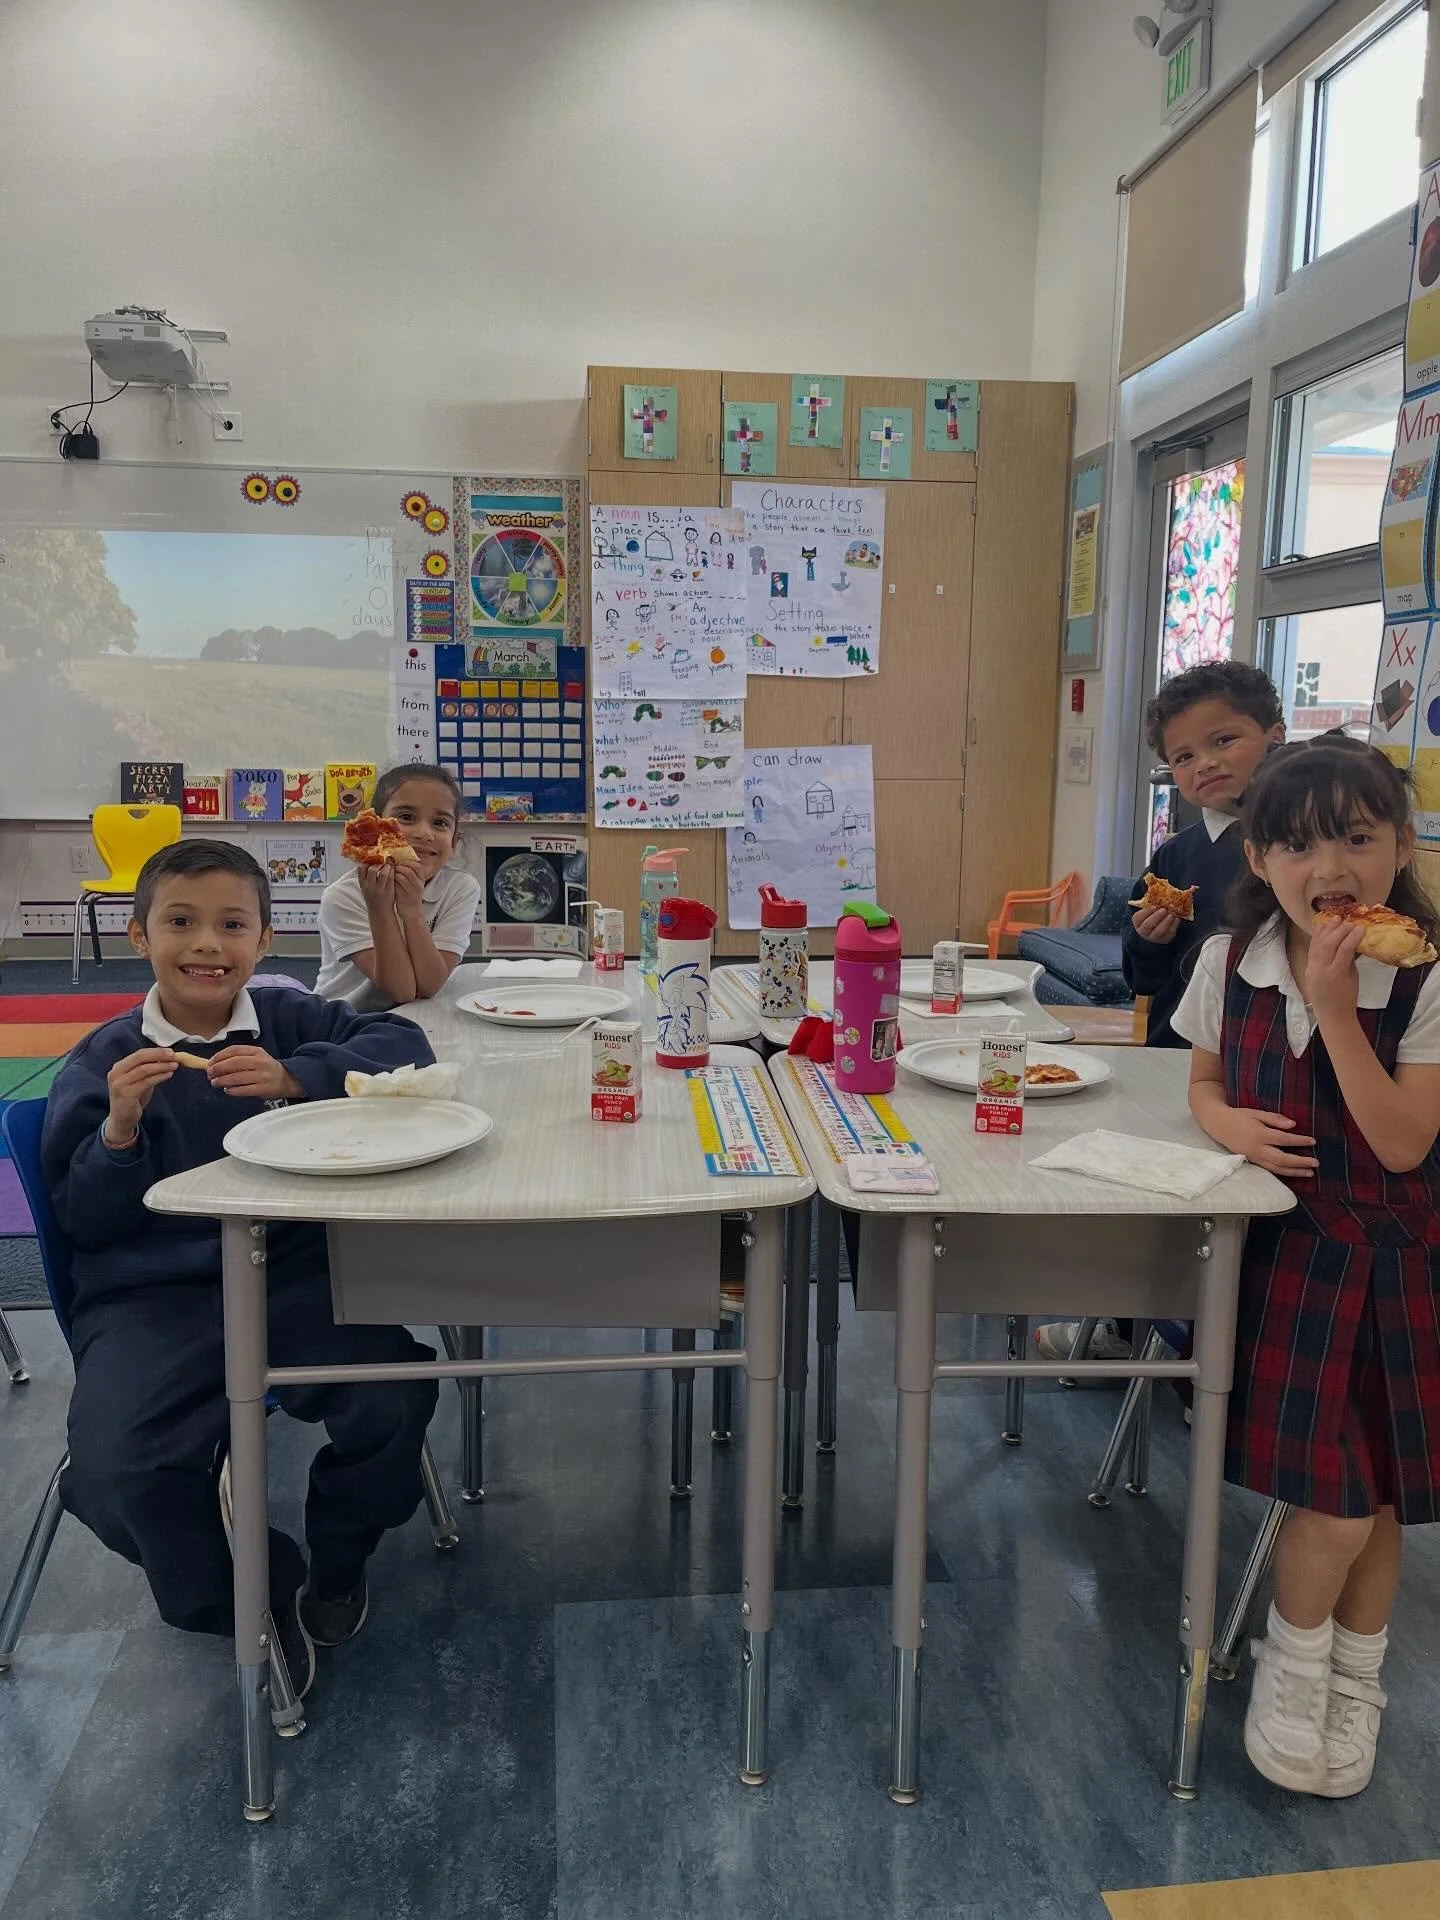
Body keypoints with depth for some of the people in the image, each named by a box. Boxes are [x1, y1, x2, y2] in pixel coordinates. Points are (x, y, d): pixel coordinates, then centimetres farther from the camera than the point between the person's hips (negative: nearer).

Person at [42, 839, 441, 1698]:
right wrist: (120, 1129, -18)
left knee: (394, 1396, -20)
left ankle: (336, 1561, 16)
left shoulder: (289, 1022, 5)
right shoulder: (105, 1060, 2)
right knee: (115, 1467, -23)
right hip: (152, 1297, 0)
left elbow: (402, 1044, -8)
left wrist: (295, 1078, -20)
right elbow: (86, 1221, 1)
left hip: (294, 1274, 1)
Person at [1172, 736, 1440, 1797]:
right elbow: (1205, 1082, 9)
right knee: (1341, 1502, -4)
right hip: (1283, 1246, 1)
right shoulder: (1231, 961, -6)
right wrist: (1231, 1122, -15)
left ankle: (1354, 1675, 35)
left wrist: (1336, 1007, -27)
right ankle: (1295, 1660, 26)